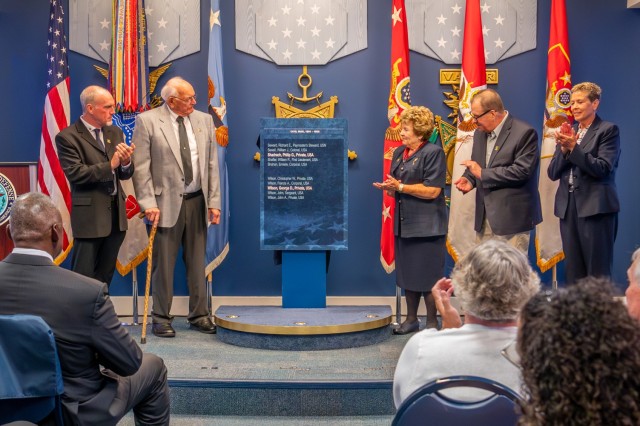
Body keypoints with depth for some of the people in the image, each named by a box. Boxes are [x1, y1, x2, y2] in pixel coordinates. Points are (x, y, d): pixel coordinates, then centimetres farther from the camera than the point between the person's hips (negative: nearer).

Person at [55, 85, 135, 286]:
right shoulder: (67, 137, -8)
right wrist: (110, 165, -24)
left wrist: (126, 162, -14)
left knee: (105, 275, 15)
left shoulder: (115, 132, 11)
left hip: (116, 212, 6)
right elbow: (75, 173, -19)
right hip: (90, 215, -6)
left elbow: (124, 174, 9)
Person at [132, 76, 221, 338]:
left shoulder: (204, 120, 8)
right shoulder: (147, 121, -4)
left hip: (197, 201, 4)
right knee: (163, 264, 3)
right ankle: (161, 318, 15)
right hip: (166, 202, -4)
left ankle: (199, 315, 22)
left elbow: (212, 164, 8)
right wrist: (148, 203, -13)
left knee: (197, 261, 11)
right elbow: (141, 167, -7)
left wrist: (214, 201, 3)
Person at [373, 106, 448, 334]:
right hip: (404, 224, 7)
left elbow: (433, 191, -18)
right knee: (407, 275, 14)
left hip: (426, 227, -7)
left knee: (428, 276, 0)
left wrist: (400, 187, -18)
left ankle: (432, 323, 13)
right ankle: (411, 319, 26)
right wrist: (389, 187, -6)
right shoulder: (399, 153, 12)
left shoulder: (433, 152, -10)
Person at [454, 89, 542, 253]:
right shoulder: (480, 133, 13)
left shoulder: (525, 133, -12)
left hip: (512, 217, -7)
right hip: (484, 217, 7)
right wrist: (469, 178, -1)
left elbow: (522, 171, -21)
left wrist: (482, 173, -18)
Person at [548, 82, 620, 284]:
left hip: (595, 207, -6)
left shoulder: (608, 130, -2)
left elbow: (603, 169, -13)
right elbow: (552, 173, 8)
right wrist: (563, 149, -8)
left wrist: (574, 147, -17)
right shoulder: (567, 133, 14)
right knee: (573, 271, 9)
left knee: (598, 271, -3)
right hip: (568, 207, 6)